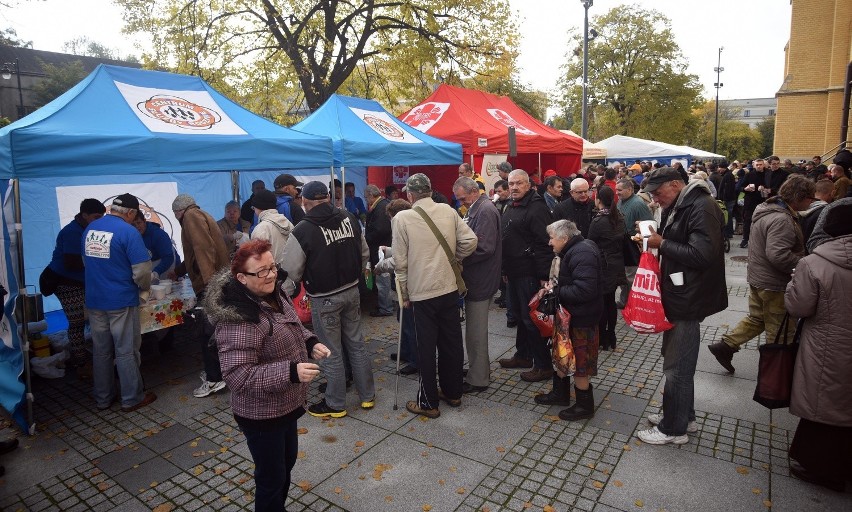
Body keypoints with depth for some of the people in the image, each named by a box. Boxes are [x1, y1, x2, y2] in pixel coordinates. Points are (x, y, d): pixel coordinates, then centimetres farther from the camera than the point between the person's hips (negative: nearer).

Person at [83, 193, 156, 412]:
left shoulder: (90, 228, 5)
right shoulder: (129, 232, -16)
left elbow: (87, 261, 18)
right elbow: (142, 271, -18)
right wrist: (144, 287, 2)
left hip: (94, 301, 6)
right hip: (121, 301, -6)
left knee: (101, 350, 15)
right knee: (126, 351, 5)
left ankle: (102, 398, 26)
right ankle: (131, 399, 15)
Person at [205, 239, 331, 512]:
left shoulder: (273, 294, -1)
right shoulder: (239, 319, -30)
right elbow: (238, 375, -31)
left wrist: (311, 342, -2)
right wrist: (290, 372, -36)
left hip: (285, 405, 9)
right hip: (262, 415, -9)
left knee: (288, 460, 27)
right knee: (272, 476, 10)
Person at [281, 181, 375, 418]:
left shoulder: (302, 231, -18)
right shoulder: (350, 219, -3)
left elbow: (291, 271, -11)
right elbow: (364, 254, 7)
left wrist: (307, 282, 10)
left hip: (324, 299, -5)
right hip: (352, 292, 5)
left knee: (331, 353, 8)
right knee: (356, 344, 17)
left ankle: (335, 404, 24)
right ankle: (367, 395, 29)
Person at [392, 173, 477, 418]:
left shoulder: (402, 218, -10)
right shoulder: (448, 211, 0)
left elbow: (400, 261, -7)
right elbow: (470, 241, -3)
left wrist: (404, 293, 3)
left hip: (422, 292, -4)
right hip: (449, 288, 4)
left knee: (426, 347, 7)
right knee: (452, 342, 16)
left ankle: (428, 402, 19)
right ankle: (453, 393, 31)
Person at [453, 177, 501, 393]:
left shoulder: (485, 210, -17)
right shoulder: (475, 209, 13)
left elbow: (484, 247, -25)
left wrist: (460, 260, -17)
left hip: (480, 280, -10)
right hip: (475, 278, 10)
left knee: (476, 333, 1)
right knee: (475, 329, 20)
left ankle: (478, 379, 14)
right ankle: (479, 369, 34)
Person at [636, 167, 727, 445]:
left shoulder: (702, 208, -19)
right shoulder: (679, 206, 11)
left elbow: (702, 255, -27)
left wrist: (662, 244, -20)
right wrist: (654, 240, -2)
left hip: (688, 298, -10)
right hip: (677, 294, 10)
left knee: (677, 367, 1)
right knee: (677, 361, 20)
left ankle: (674, 428, 16)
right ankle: (683, 416, 35)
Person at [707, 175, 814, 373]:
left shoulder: (767, 209, 7)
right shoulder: (781, 220, -26)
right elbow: (778, 255, -34)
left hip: (758, 277, 9)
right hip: (775, 284, -9)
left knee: (757, 318, 21)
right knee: (779, 330, 8)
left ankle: (725, 346, 18)